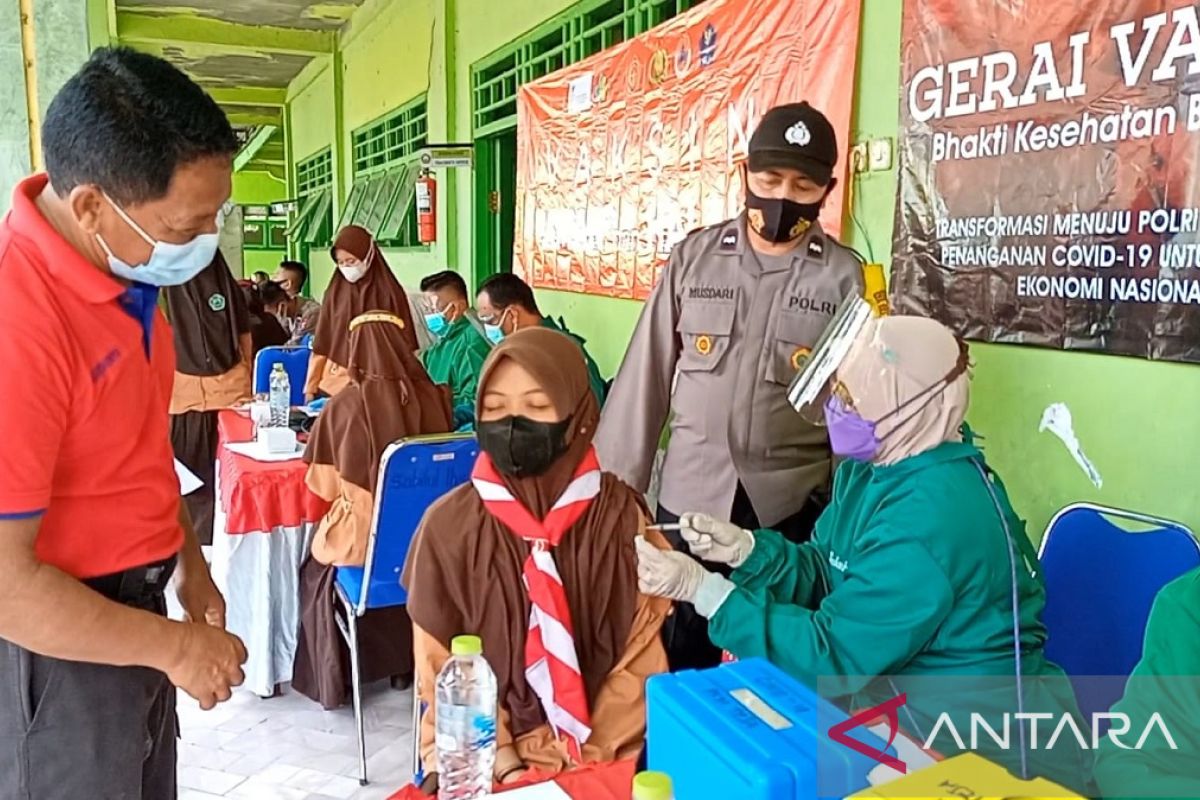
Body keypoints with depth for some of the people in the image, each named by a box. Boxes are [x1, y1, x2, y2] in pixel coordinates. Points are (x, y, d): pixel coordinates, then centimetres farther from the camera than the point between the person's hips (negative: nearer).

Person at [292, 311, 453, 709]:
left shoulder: (346, 404, -16)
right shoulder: (433, 397, -9)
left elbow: (326, 486, -4)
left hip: (367, 539, -3)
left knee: (315, 565, 27)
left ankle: (331, 674, 34)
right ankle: (404, 660, 37)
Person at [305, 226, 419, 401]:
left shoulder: (389, 293, -2)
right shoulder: (335, 292, 7)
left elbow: (402, 345, 0)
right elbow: (322, 344, 9)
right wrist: (311, 386, 6)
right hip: (332, 384, 3)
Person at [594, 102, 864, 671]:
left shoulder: (844, 276, -1)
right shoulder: (694, 256, 3)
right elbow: (646, 374, 4)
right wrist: (616, 485, 3)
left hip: (793, 505, -1)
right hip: (688, 495, 1)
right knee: (677, 659, 12)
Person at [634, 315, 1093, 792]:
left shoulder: (932, 516, -28)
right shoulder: (873, 468, 0)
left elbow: (833, 655, -26)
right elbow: (825, 578, 5)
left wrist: (701, 588, -26)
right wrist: (745, 548, -12)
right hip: (898, 702, 8)